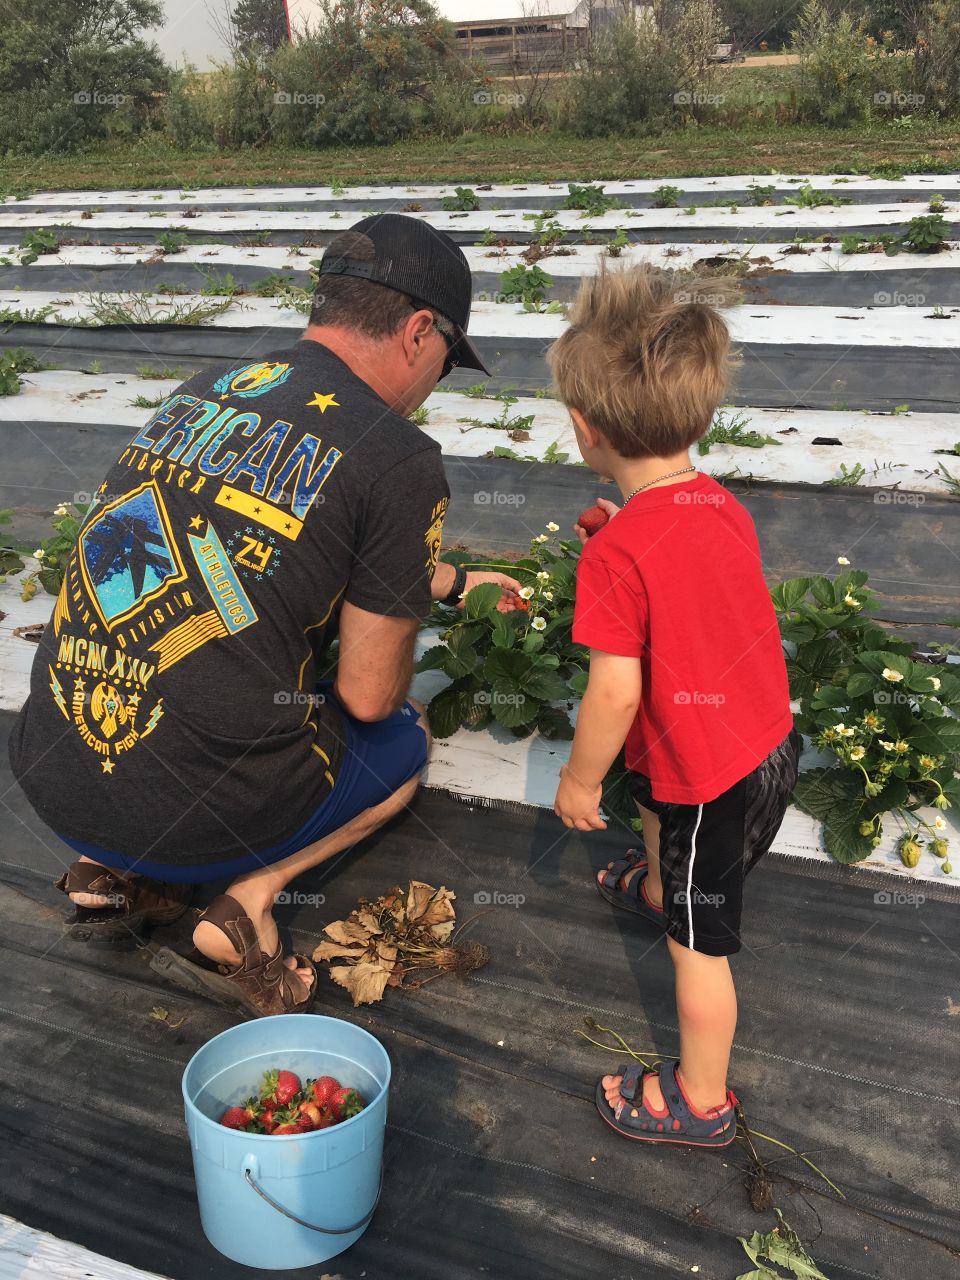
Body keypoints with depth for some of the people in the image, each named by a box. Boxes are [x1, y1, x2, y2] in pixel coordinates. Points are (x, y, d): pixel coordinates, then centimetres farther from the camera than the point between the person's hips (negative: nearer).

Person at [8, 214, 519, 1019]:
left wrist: (448, 580, 39)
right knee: (404, 738, 22)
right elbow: (368, 695, -7)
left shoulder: (203, 390, 10)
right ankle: (246, 903, 2)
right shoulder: (401, 460, -11)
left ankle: (112, 872, 15)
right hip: (199, 815, -6)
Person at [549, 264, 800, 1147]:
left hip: (714, 779, -9)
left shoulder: (617, 554, -29)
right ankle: (658, 889, 68)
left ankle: (701, 1101, 30)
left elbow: (615, 691, -25)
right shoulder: (723, 505, -5)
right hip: (769, 735, 9)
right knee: (652, 789, 38)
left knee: (700, 942, 9)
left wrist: (579, 779, -9)